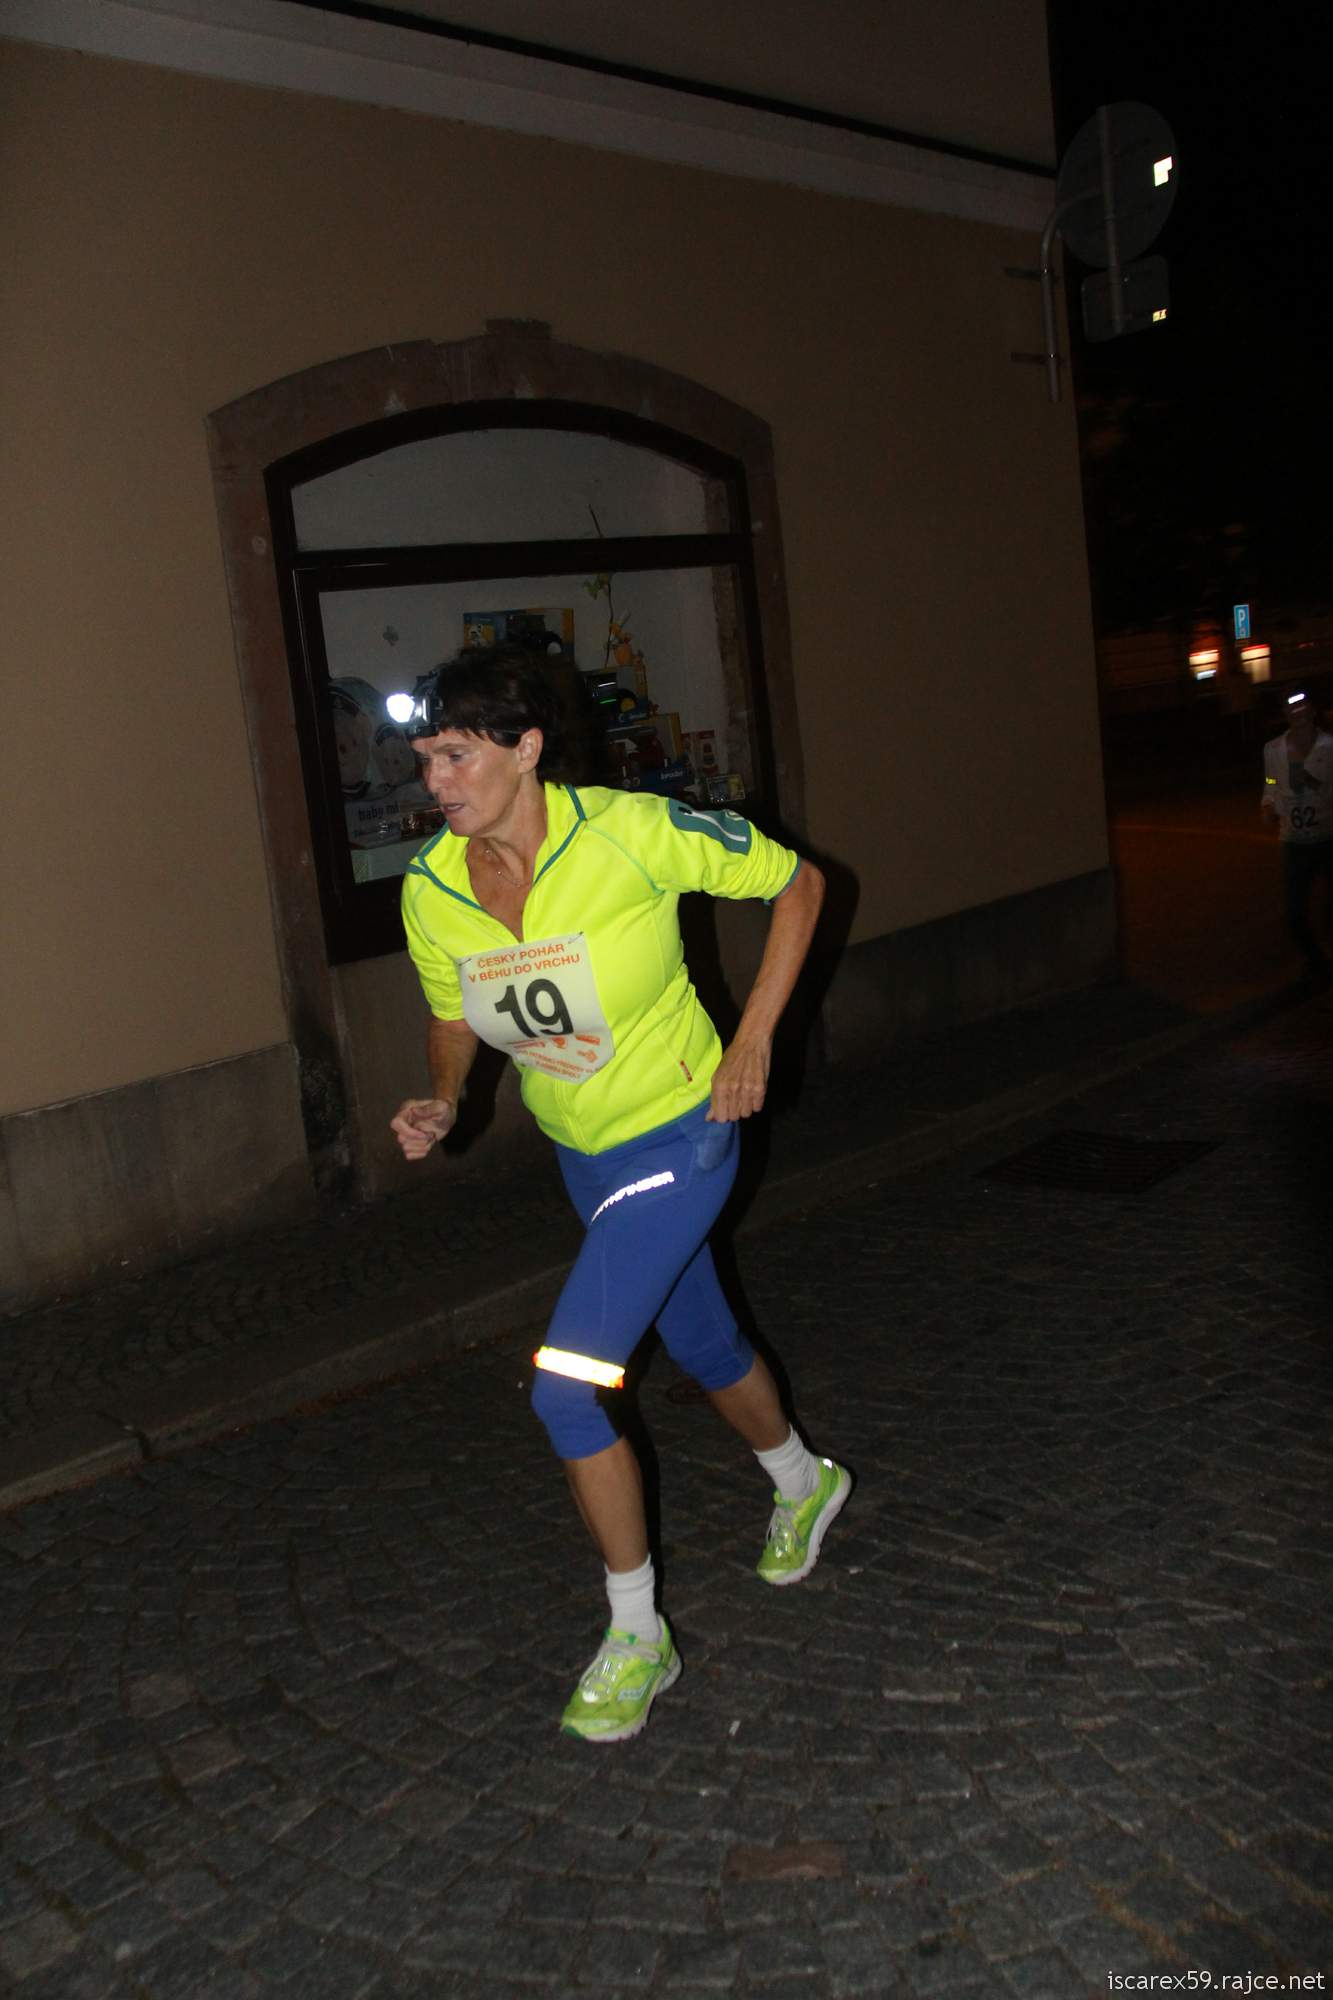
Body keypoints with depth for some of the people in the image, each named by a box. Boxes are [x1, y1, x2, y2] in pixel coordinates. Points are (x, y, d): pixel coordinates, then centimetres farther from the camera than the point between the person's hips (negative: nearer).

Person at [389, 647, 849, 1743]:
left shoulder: (635, 833, -25)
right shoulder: (431, 890, -11)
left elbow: (797, 881, -11)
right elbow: (453, 1017, 8)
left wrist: (753, 1041, -14)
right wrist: (442, 1099, -13)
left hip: (677, 1139, -6)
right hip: (582, 1151, 6)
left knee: (566, 1387, -12)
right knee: (704, 1346, 24)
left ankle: (638, 1638, 11)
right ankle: (804, 1485, 56)